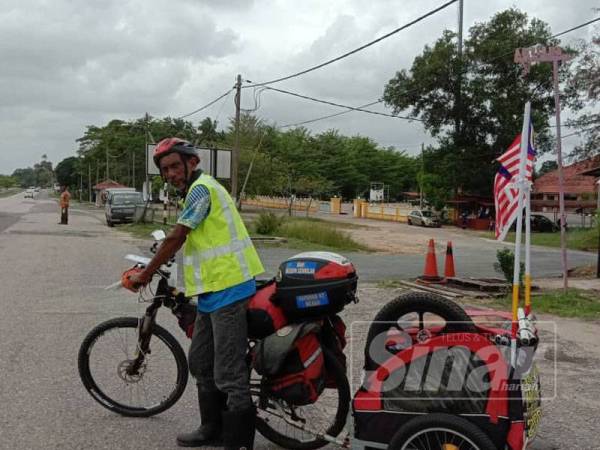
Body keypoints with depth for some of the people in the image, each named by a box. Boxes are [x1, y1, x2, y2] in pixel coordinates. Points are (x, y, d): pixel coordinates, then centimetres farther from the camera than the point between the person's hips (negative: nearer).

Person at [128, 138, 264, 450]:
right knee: (201, 363, 19)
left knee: (229, 374, -7)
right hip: (214, 290, 11)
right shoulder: (198, 190, 21)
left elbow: (176, 239, -13)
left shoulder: (201, 188, -11)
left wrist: (145, 274, -4)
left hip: (228, 290, -11)